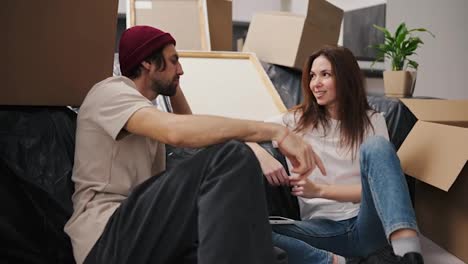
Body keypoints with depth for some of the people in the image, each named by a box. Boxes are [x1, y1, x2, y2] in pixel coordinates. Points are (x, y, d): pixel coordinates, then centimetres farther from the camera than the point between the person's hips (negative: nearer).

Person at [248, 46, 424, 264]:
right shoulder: (297, 120, 9)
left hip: (366, 225, 0)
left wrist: (319, 190, -15)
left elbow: (378, 185, -1)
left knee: (376, 146, -29)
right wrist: (262, 156, -18)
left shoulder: (372, 121, 6)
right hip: (322, 228, 1)